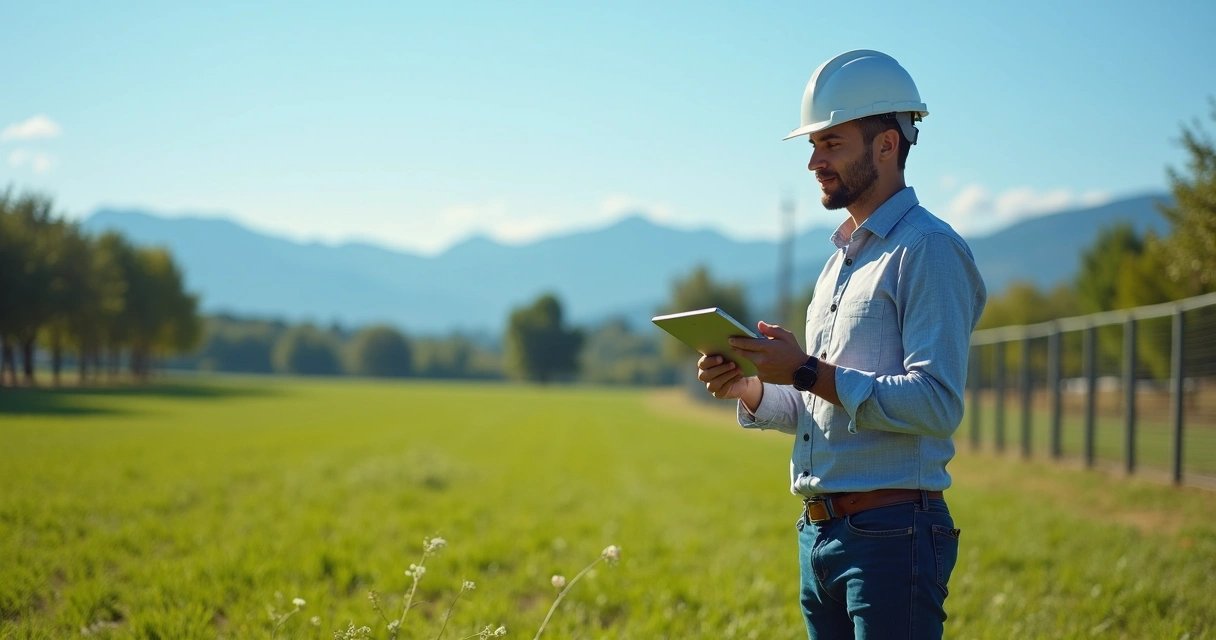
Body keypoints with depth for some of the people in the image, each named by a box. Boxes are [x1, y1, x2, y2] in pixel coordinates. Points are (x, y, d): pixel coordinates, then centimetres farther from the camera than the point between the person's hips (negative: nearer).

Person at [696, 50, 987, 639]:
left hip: (891, 534, -9)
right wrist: (748, 391, 5)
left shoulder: (928, 249, -9)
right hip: (819, 534, 9)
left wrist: (809, 372, -20)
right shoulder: (840, 259, 19)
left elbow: (937, 403, -19)